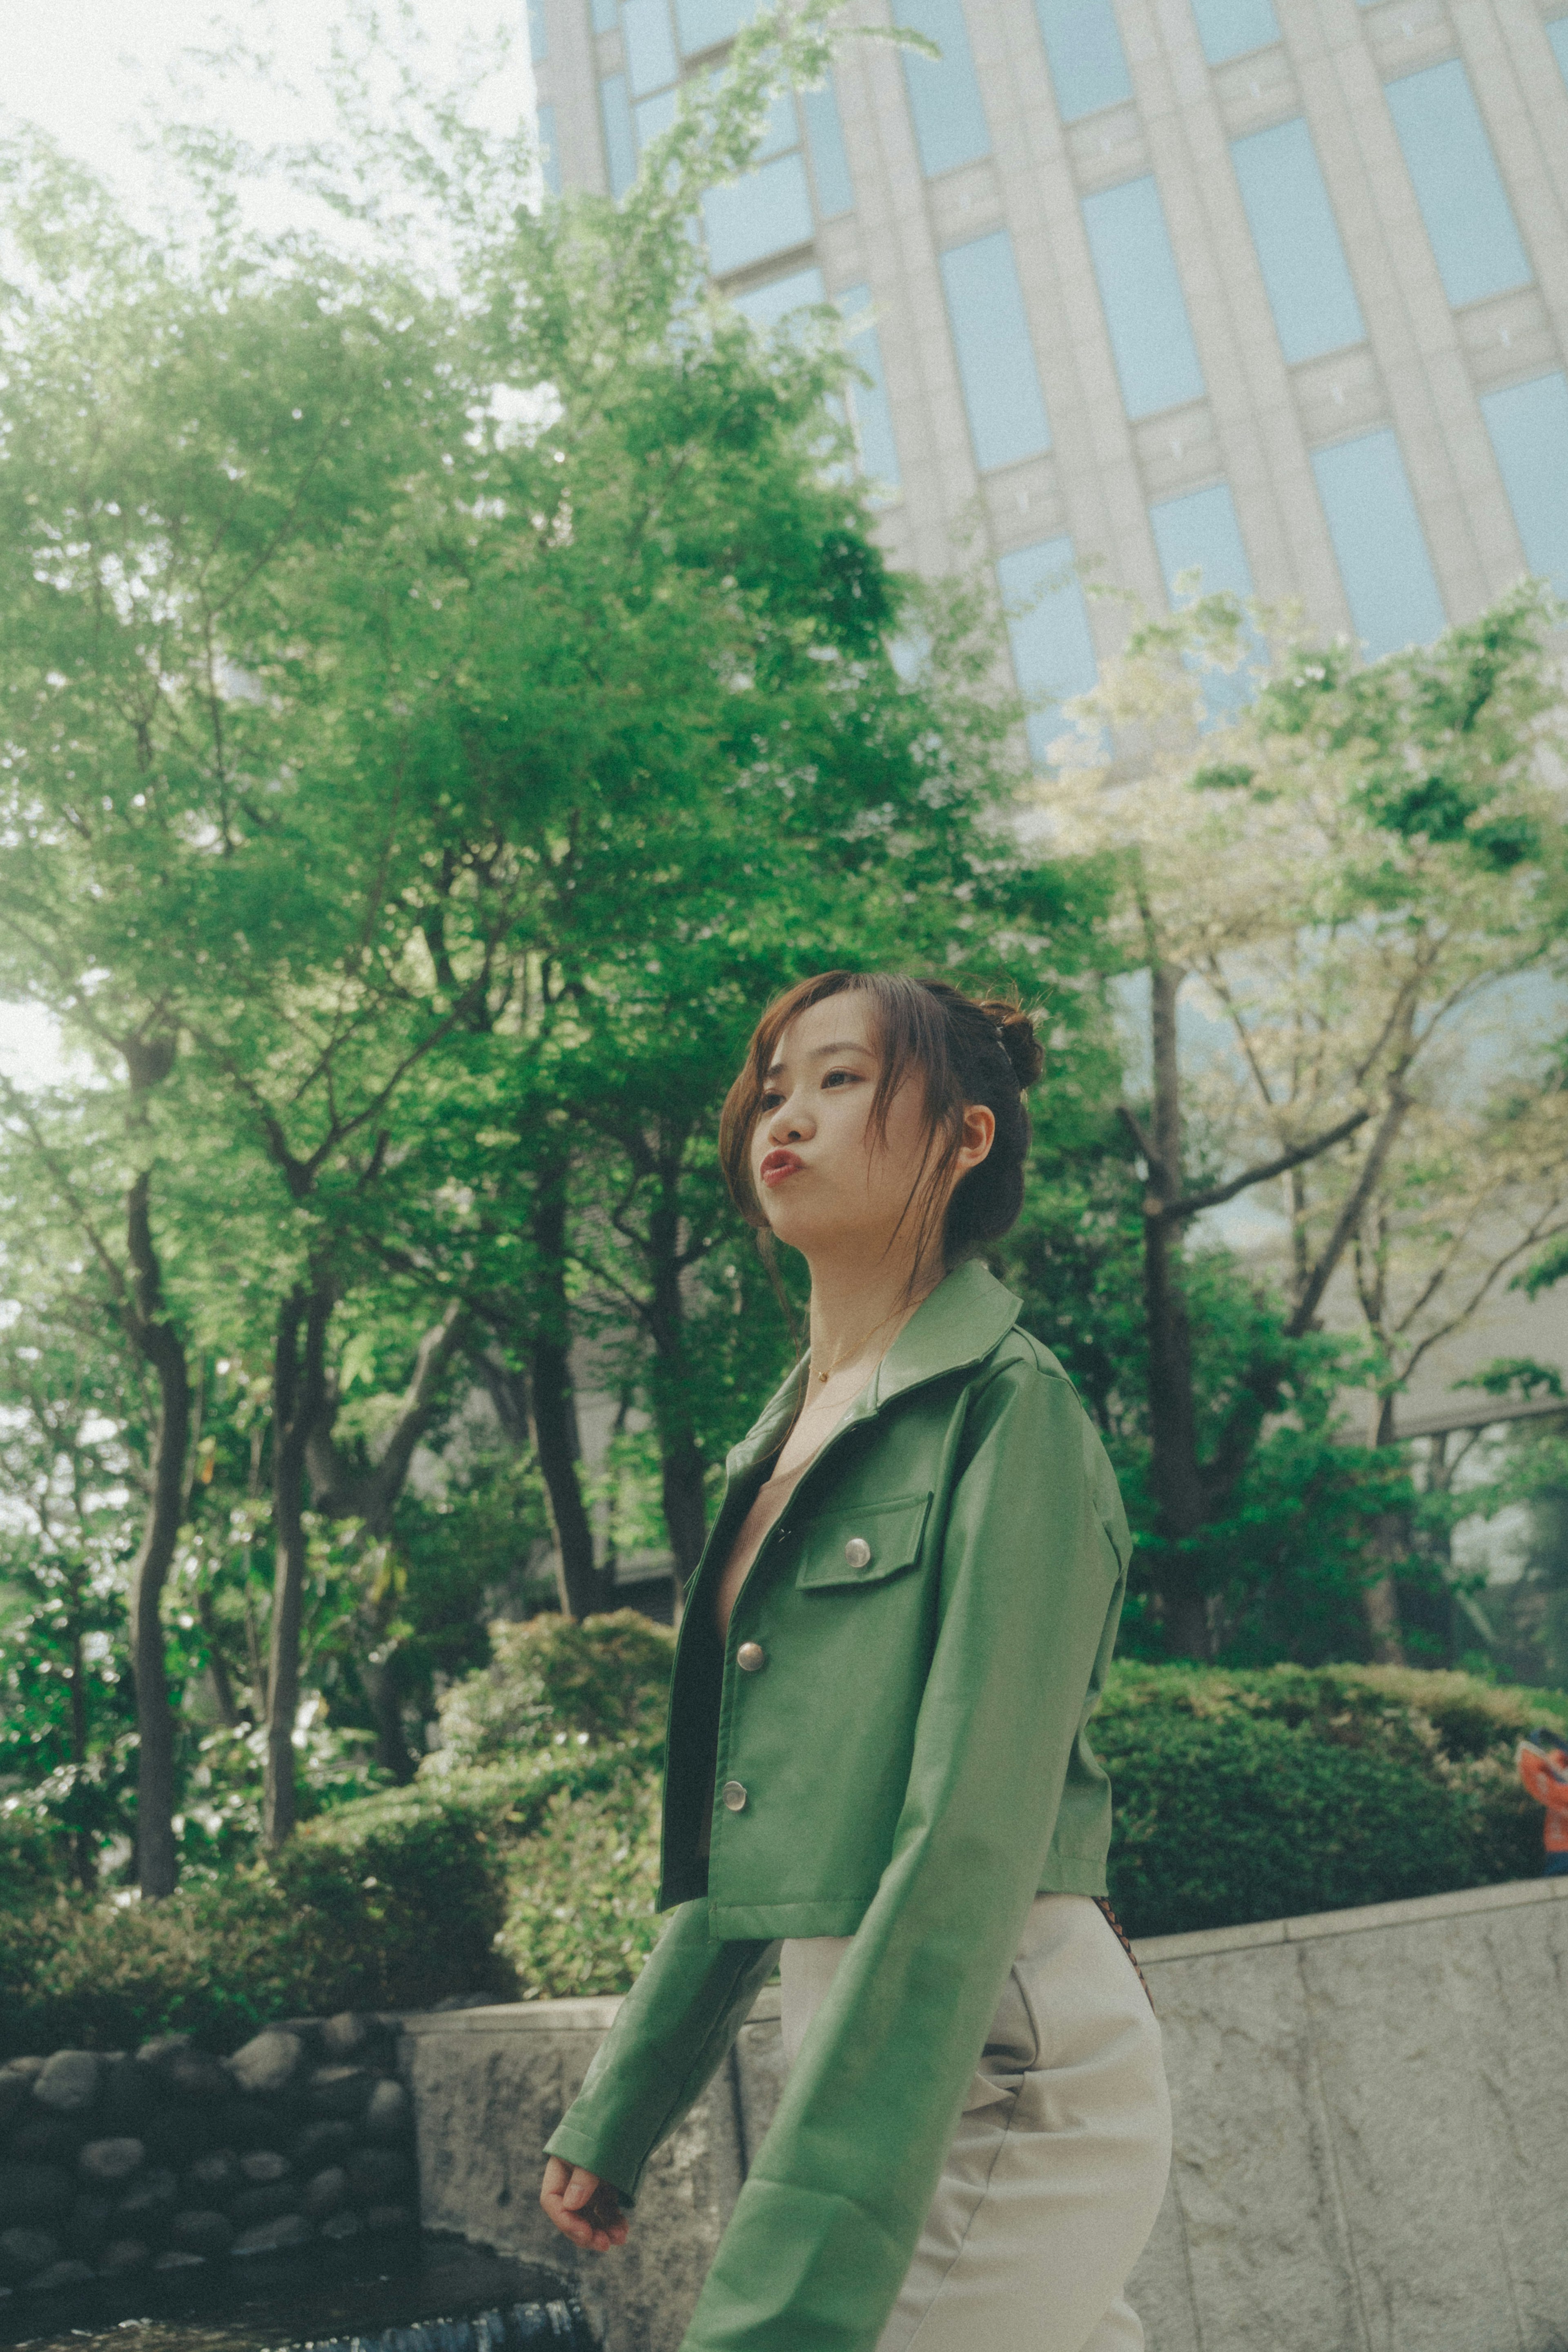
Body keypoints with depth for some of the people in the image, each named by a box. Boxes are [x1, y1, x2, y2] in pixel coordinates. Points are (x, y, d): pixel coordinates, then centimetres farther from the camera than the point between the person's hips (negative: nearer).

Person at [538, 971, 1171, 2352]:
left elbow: (972, 1837, -21)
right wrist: (616, 2114, 17)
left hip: (984, 2070, -7)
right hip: (850, 2035, 7)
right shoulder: (786, 1442, 13)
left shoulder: (1007, 1408, -12)